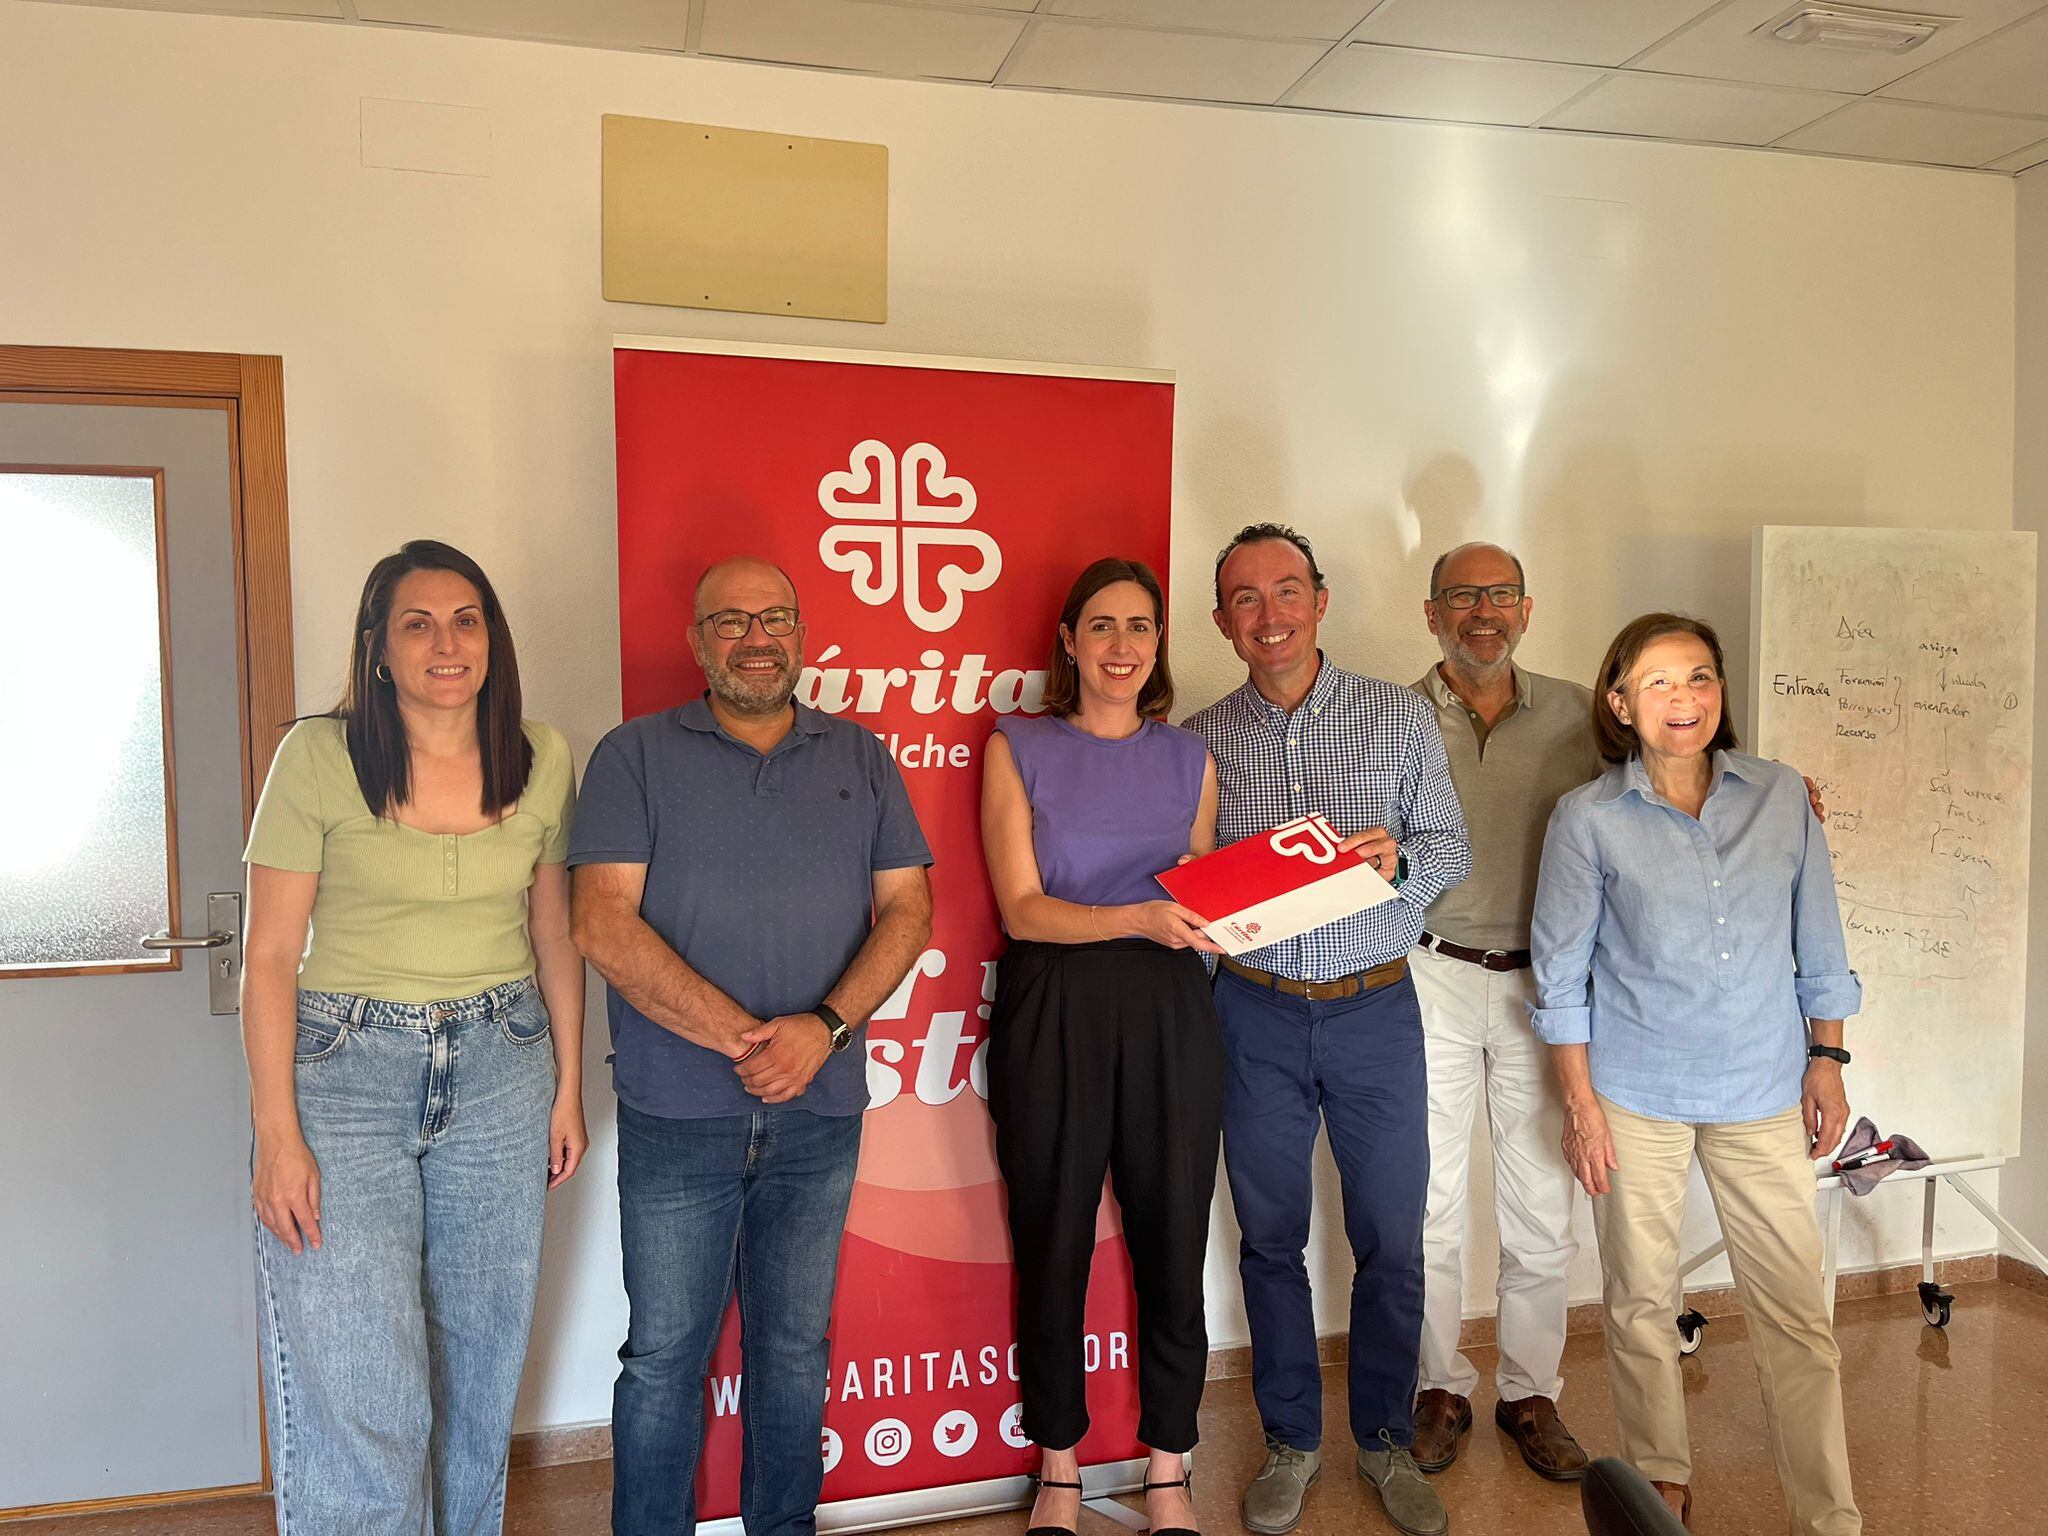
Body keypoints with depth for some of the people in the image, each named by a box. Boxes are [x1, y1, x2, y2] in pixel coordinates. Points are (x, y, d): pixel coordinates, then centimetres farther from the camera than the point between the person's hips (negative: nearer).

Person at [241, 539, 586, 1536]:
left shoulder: (541, 760, 2)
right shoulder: (318, 756, -8)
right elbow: (270, 952, -6)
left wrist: (568, 1087, 10)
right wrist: (277, 1134, -10)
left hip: (501, 1071, 3)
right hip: (346, 1071, -3)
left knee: (482, 1361, 14)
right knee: (361, 1396, -3)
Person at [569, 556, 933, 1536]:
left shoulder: (860, 760, 8)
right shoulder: (635, 757, -1)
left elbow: (908, 908, 3)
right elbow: (605, 924, -10)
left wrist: (825, 1026, -13)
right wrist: (743, 1039, -16)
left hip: (822, 1114, 3)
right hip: (678, 1116, -2)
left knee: (795, 1347, 16)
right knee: (664, 1356, 8)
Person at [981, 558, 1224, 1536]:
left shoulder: (1189, 759, 11)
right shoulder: (1019, 748, 2)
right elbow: (1022, 907, -6)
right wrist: (1138, 917, -21)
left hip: (1169, 1015, 2)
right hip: (1052, 1014, -2)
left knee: (1172, 1240, 6)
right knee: (1051, 1244, 7)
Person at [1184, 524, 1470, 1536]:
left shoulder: (1402, 718, 1)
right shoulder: (1200, 741, 2)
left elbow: (1451, 847, 5)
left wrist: (1399, 858, -16)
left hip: (1376, 1007, 0)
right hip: (1256, 1015, 1)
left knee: (1392, 1241, 8)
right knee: (1270, 1237, 11)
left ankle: (1385, 1441, 30)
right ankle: (1291, 1441, 31)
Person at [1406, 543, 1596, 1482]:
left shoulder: (1575, 715, 5)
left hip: (1541, 982, 2)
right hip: (1429, 979, -1)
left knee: (1542, 1208, 9)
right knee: (1428, 1201, 7)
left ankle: (1530, 1393, 28)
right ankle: (1440, 1388, 26)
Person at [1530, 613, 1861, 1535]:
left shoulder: (1781, 797, 1)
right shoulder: (1589, 819, -6)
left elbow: (1818, 946, 10)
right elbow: (1562, 972, -3)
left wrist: (1827, 1059, 8)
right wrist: (1579, 1103, -4)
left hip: (1763, 1092, 2)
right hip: (1636, 1096, -1)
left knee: (1795, 1310, 5)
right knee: (1641, 1302, 11)